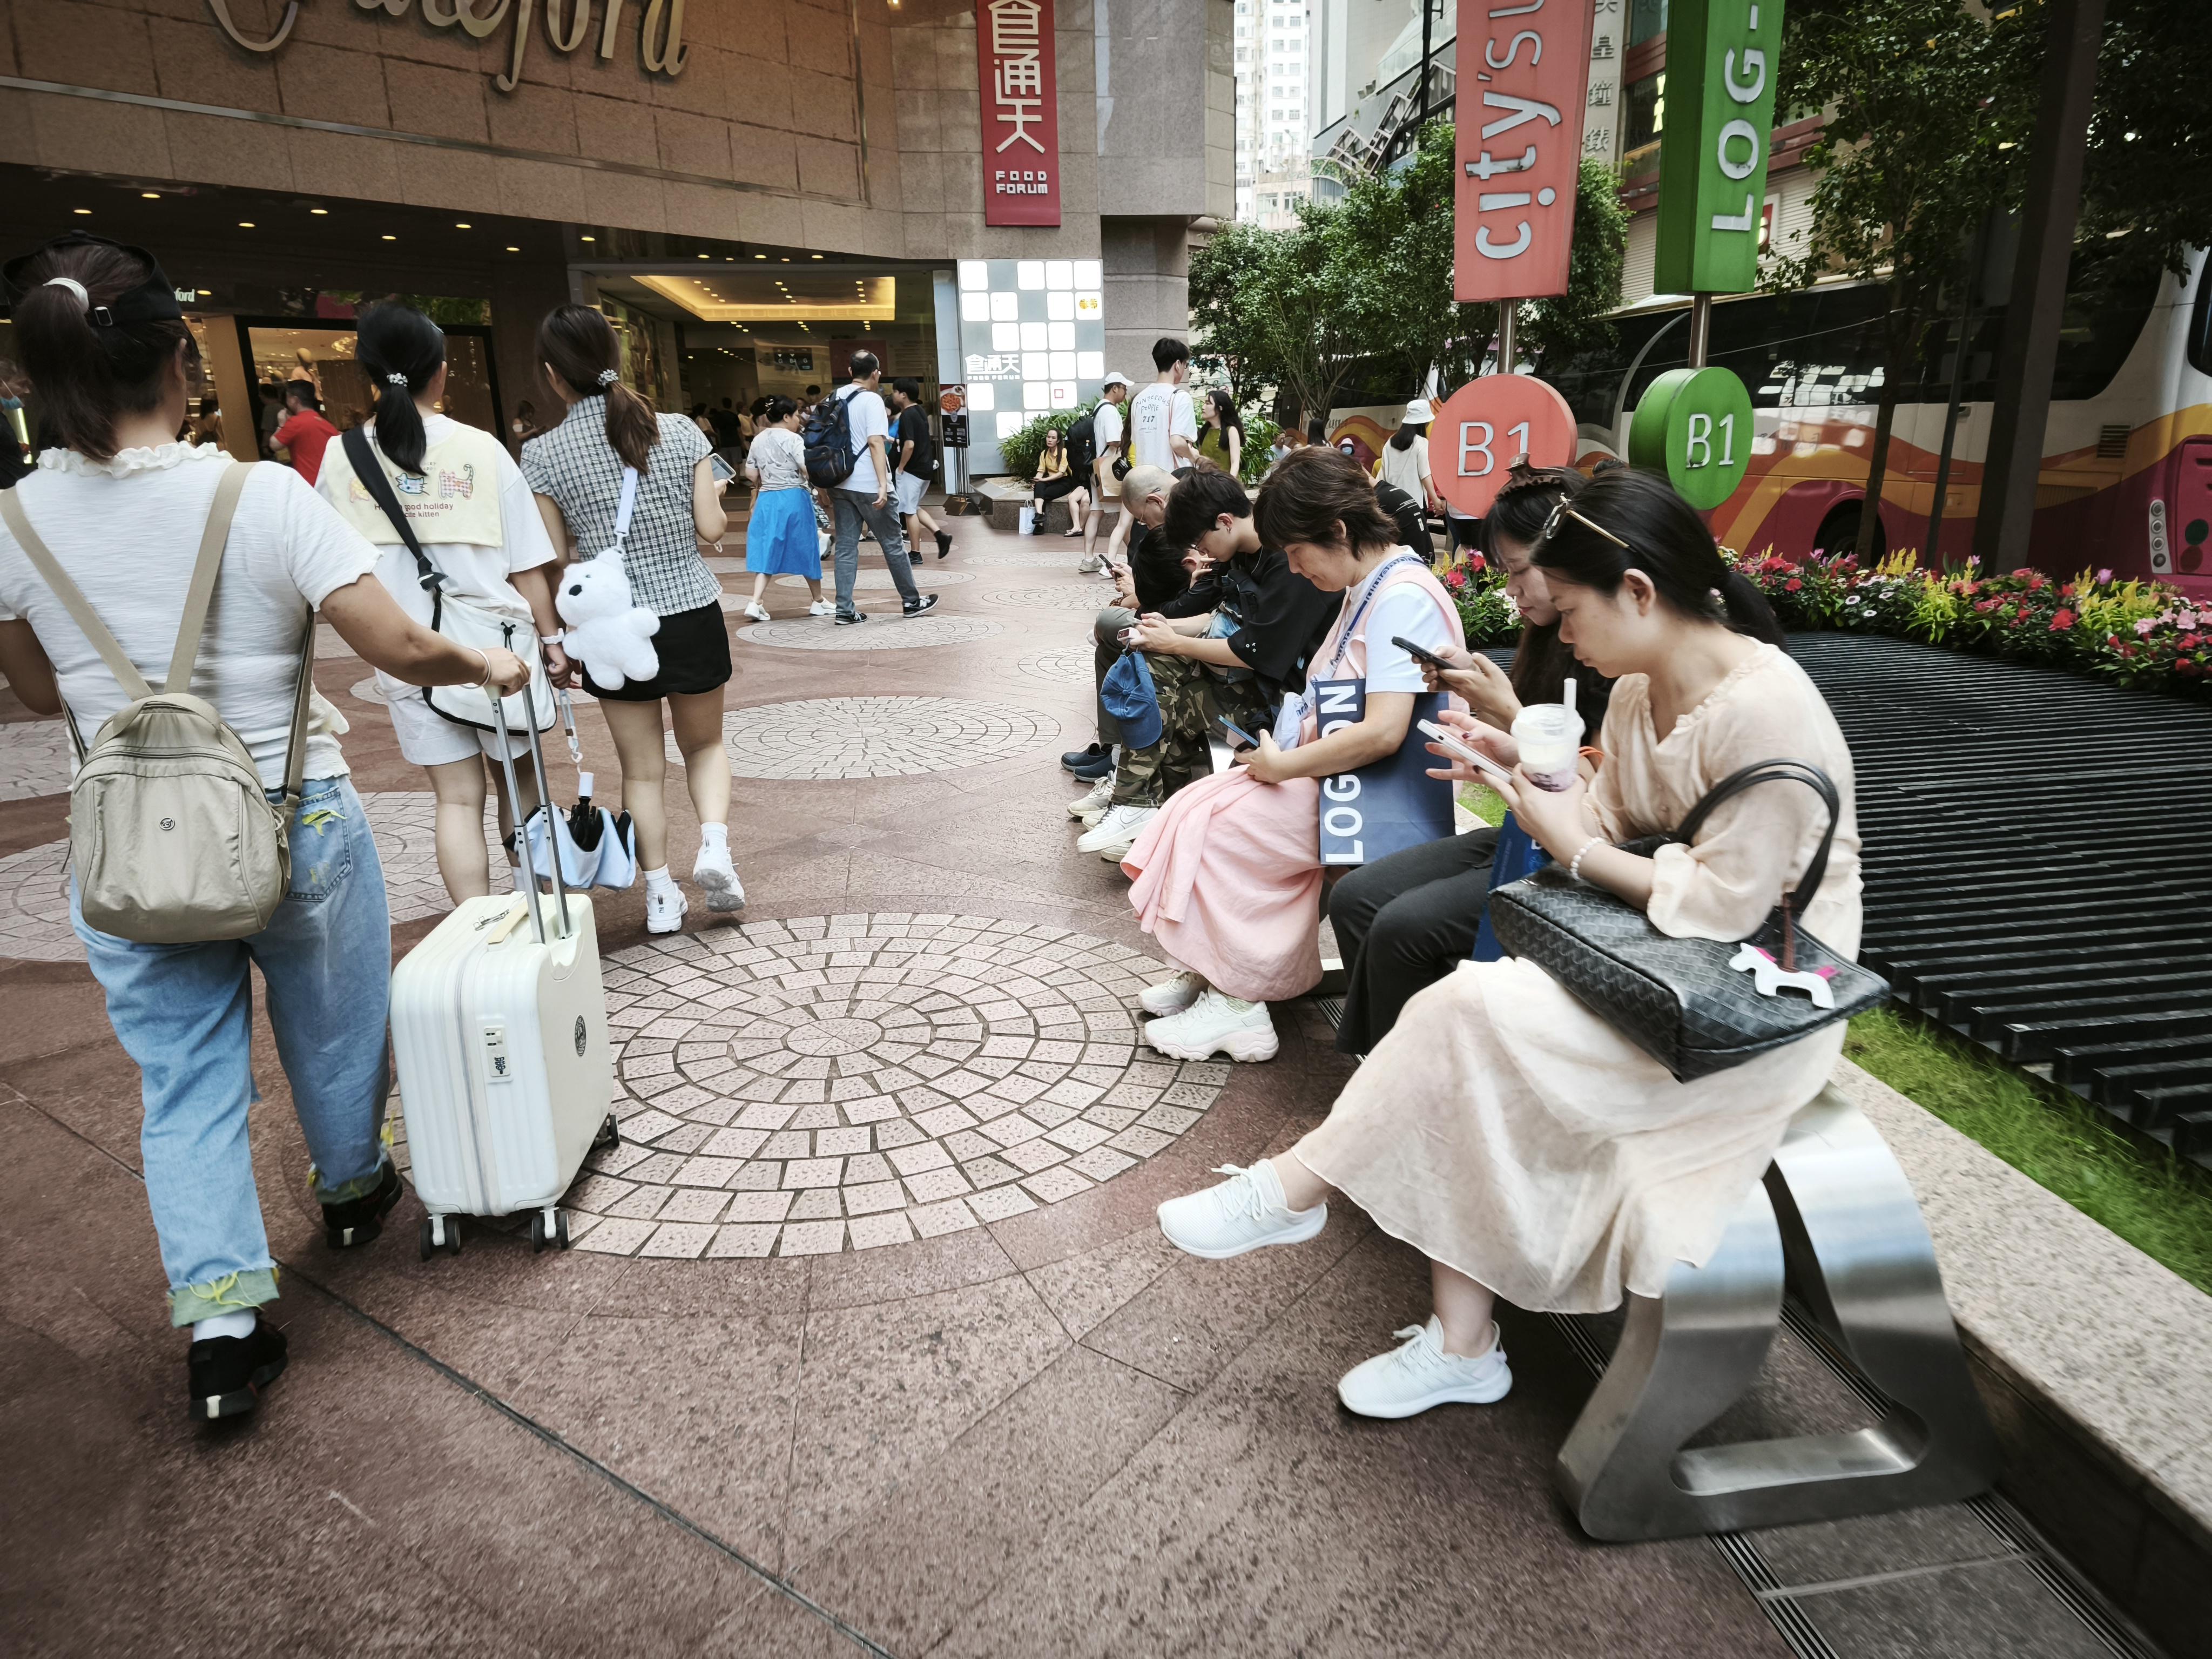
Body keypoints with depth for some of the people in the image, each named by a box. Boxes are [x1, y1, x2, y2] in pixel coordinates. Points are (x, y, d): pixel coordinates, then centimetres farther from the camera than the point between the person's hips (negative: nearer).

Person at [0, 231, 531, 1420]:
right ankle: (353, 1192, 46)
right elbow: (398, 649, -20)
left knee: (184, 1082, 14)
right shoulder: (262, 497, -17)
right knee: (331, 1035, 22)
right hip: (294, 827, -2)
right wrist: (489, 666, -1)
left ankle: (220, 1324, 14)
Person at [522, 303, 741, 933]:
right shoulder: (680, 431, -4)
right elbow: (712, 528, -3)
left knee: (643, 768, 13)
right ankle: (714, 841, -2)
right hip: (693, 616, 1)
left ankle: (661, 894, 18)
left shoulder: (544, 455, -7)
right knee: (705, 745, 21)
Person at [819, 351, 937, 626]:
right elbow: (875, 443, -20)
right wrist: (883, 484, -24)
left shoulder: (836, 398, 11)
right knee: (893, 544, 6)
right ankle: (912, 601, 17)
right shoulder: (872, 400, -10)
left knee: (846, 546, 6)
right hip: (867, 486, -6)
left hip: (840, 485, 6)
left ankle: (845, 610, 2)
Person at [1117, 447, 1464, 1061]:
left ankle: (1236, 1002, -4)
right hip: (1327, 773, 10)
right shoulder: (1366, 588, 12)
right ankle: (1208, 969, 6)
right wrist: (1276, 753, -1)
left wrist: (1281, 766, -18)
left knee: (1212, 826, -16)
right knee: (1196, 806, -2)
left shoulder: (1404, 599, -19)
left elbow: (1383, 732, -28)